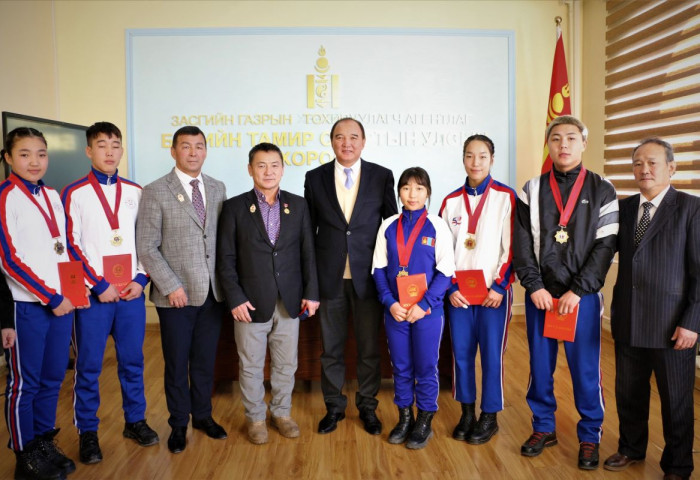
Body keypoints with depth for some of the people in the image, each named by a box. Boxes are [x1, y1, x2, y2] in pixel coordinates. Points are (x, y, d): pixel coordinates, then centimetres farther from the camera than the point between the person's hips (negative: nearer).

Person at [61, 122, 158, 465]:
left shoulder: (135, 192, 9)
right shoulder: (74, 193, -1)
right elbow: (71, 246, -5)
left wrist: (141, 278, -2)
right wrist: (98, 286, -10)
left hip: (132, 292, 3)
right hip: (92, 294, -3)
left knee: (132, 361, 12)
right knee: (88, 366, 6)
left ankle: (135, 420, 27)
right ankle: (88, 431, 21)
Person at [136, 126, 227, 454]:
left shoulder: (217, 188, 7)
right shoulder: (155, 192, -6)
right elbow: (146, 247, -8)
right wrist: (171, 286, -13)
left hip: (213, 292, 4)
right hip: (176, 294, -3)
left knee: (205, 361, 15)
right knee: (177, 364, 10)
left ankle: (203, 415, 34)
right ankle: (179, 424, 29)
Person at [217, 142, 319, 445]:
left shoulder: (298, 205, 5)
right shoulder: (234, 207, -2)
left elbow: (307, 252, 5)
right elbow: (226, 259, -3)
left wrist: (311, 292, -1)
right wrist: (235, 298, -10)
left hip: (289, 302, 2)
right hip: (251, 303, -2)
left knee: (286, 364, 13)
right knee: (251, 366, 10)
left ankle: (281, 412, 33)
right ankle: (255, 417, 29)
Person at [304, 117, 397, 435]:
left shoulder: (382, 176, 1)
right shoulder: (315, 178, 3)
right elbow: (309, 230, 6)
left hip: (368, 276, -1)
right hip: (329, 276, 1)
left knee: (369, 347, 10)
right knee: (331, 348, 12)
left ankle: (367, 406, 29)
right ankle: (334, 406, 30)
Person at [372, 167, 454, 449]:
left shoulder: (437, 227, -4)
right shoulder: (388, 227, 3)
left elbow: (446, 271, -6)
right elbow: (379, 269, 4)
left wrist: (424, 304, -14)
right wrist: (390, 303, -9)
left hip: (427, 311, -2)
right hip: (395, 310, 3)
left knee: (426, 368, 8)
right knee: (400, 368, 13)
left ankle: (424, 422, 25)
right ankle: (404, 418, 31)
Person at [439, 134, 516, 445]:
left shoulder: (506, 197, -2)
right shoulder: (451, 201, 8)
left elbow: (512, 246, -5)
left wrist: (500, 287, -10)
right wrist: (451, 288, 0)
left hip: (493, 291, -3)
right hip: (458, 292, 3)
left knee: (491, 354, 2)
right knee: (461, 353, 7)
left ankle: (489, 417, 19)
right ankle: (467, 413, 24)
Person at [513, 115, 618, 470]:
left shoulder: (602, 191, 2)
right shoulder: (532, 191, 5)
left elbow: (605, 246, -4)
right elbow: (521, 243, 1)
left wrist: (578, 291, -12)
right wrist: (535, 287, -8)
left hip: (582, 297, -1)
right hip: (540, 295, 2)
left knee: (585, 370, 5)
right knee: (540, 366, 10)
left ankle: (590, 437, 24)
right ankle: (544, 428, 29)